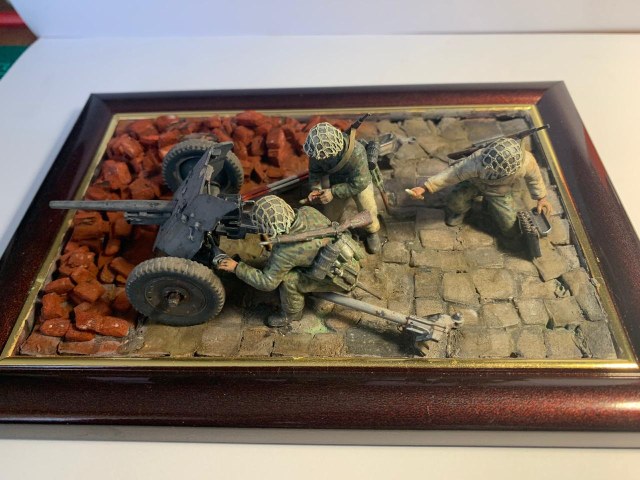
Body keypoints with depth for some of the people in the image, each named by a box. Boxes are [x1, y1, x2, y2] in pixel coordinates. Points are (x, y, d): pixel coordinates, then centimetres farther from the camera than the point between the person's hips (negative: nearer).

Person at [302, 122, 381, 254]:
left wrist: (333, 192, -38)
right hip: (337, 184, 3)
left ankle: (372, 233, 36)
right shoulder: (319, 149, -31)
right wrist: (316, 189, -31)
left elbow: (359, 183, -34)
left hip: (360, 183, -3)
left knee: (368, 215, 3)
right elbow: (314, 171, -12)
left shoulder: (356, 152, -43)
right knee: (330, 216, 10)